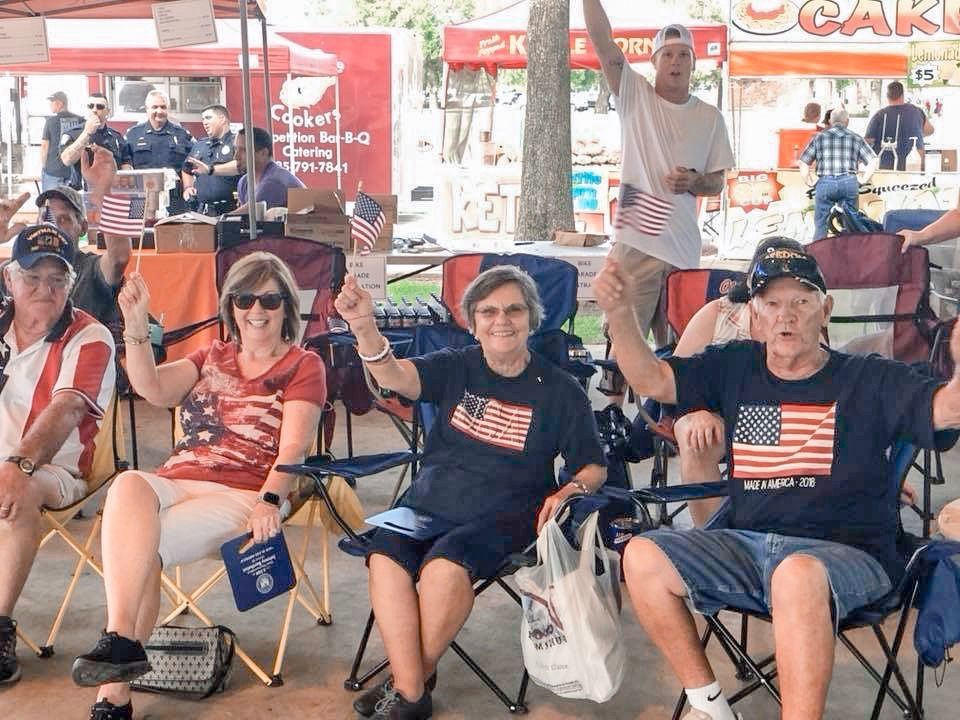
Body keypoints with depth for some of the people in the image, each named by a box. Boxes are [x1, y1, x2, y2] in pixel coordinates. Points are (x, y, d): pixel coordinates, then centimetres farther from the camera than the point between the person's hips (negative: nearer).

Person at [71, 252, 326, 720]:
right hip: (175, 482, 4)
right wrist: (135, 323, -8)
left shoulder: (303, 365, 10)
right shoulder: (211, 358, 25)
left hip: (244, 494, -4)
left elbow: (293, 446, -4)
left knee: (139, 550, -29)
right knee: (128, 484, -34)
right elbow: (152, 389, 5)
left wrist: (270, 501, -22)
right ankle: (122, 642, -41)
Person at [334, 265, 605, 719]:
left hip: (505, 516, -2)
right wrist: (364, 327, -34)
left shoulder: (560, 391, 3)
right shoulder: (455, 368, 7)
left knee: (446, 561, -32)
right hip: (429, 503, 3)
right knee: (385, 554, -28)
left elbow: (592, 467, 9)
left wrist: (571, 490, -15)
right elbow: (395, 376, -13)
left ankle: (412, 680, -11)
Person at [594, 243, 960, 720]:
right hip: (747, 545, 5)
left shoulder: (869, 380, 3)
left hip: (845, 552, -5)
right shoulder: (735, 369, 13)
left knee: (797, 573, -39)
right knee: (643, 557, -15)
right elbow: (650, 380, 5)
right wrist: (617, 311, -12)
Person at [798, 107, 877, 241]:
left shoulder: (819, 137, 9)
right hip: (849, 183, 1)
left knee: (821, 225, 5)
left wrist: (810, 182, 13)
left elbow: (803, 163, 6)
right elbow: (872, 161, 7)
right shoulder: (856, 138, 11)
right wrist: (862, 180, 13)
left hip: (825, 183, -1)